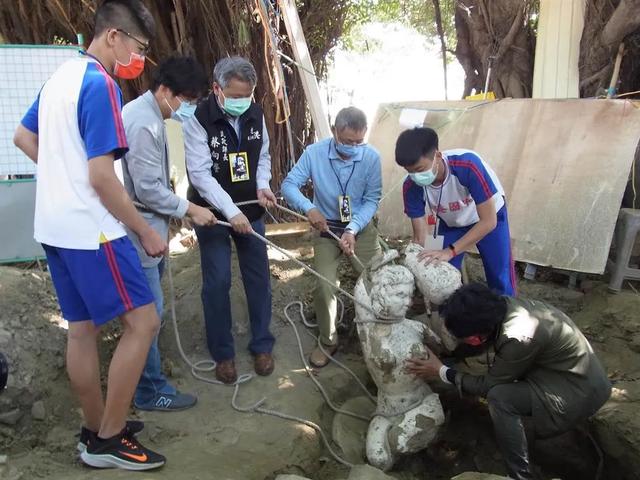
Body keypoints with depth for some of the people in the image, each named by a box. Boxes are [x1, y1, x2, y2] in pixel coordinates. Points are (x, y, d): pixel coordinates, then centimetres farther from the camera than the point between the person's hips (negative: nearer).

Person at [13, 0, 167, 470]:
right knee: (143, 322, -4)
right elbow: (102, 176, -21)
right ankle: (109, 440, 5)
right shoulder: (100, 85, -16)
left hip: (55, 225, 10)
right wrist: (147, 232, -13)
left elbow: (24, 138, 24)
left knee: (83, 328, 14)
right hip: (88, 229, -10)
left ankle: (97, 430, 26)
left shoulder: (60, 76, 13)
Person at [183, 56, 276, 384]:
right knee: (217, 282, -1)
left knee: (259, 277, 7)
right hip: (213, 213, -4)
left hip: (250, 210, 4)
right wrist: (231, 212, -28)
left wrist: (262, 185, -9)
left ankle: (261, 345, 22)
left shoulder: (256, 114, -2)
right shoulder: (198, 120, -17)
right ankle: (223, 353, 15)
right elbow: (200, 174, -22)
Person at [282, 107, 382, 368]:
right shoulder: (314, 153, -16)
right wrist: (309, 208, -32)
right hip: (326, 228, 0)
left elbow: (372, 199, -13)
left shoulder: (372, 157, -16)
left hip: (361, 227, 1)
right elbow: (289, 184, -13)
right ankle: (328, 341, 11)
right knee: (324, 285, -14)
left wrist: (352, 229, -26)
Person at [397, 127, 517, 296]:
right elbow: (420, 238, -20)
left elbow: (488, 221, -35)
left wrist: (450, 251, -41)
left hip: (489, 217, -2)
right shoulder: (411, 187, -29)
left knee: (500, 282, 2)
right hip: (450, 224, 3)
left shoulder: (468, 165, -41)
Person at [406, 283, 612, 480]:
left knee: (499, 397, -22)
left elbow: (488, 384, -17)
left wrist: (441, 372, -11)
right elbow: (479, 343, 9)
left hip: (580, 390, -9)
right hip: (571, 368, 9)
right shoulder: (501, 307, -10)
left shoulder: (519, 338, -32)